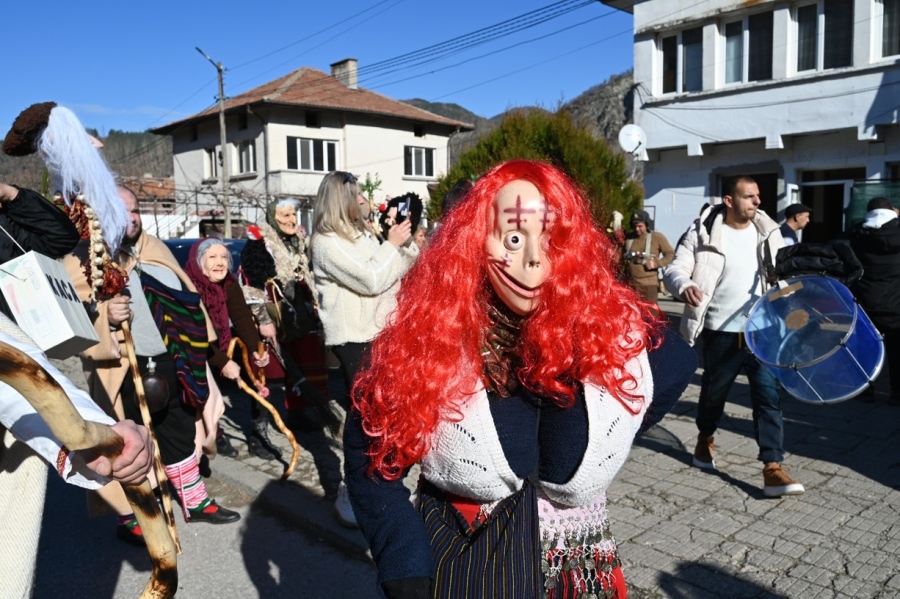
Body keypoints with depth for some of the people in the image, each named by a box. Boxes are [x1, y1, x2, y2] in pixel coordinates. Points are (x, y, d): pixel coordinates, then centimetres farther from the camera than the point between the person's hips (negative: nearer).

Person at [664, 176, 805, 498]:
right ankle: (704, 440, 42)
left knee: (768, 395, -5)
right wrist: (685, 286, -33)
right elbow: (675, 270, -10)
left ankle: (773, 469, 0)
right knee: (714, 392, 14)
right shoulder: (703, 233, -7)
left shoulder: (767, 233, 5)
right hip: (721, 333, -2)